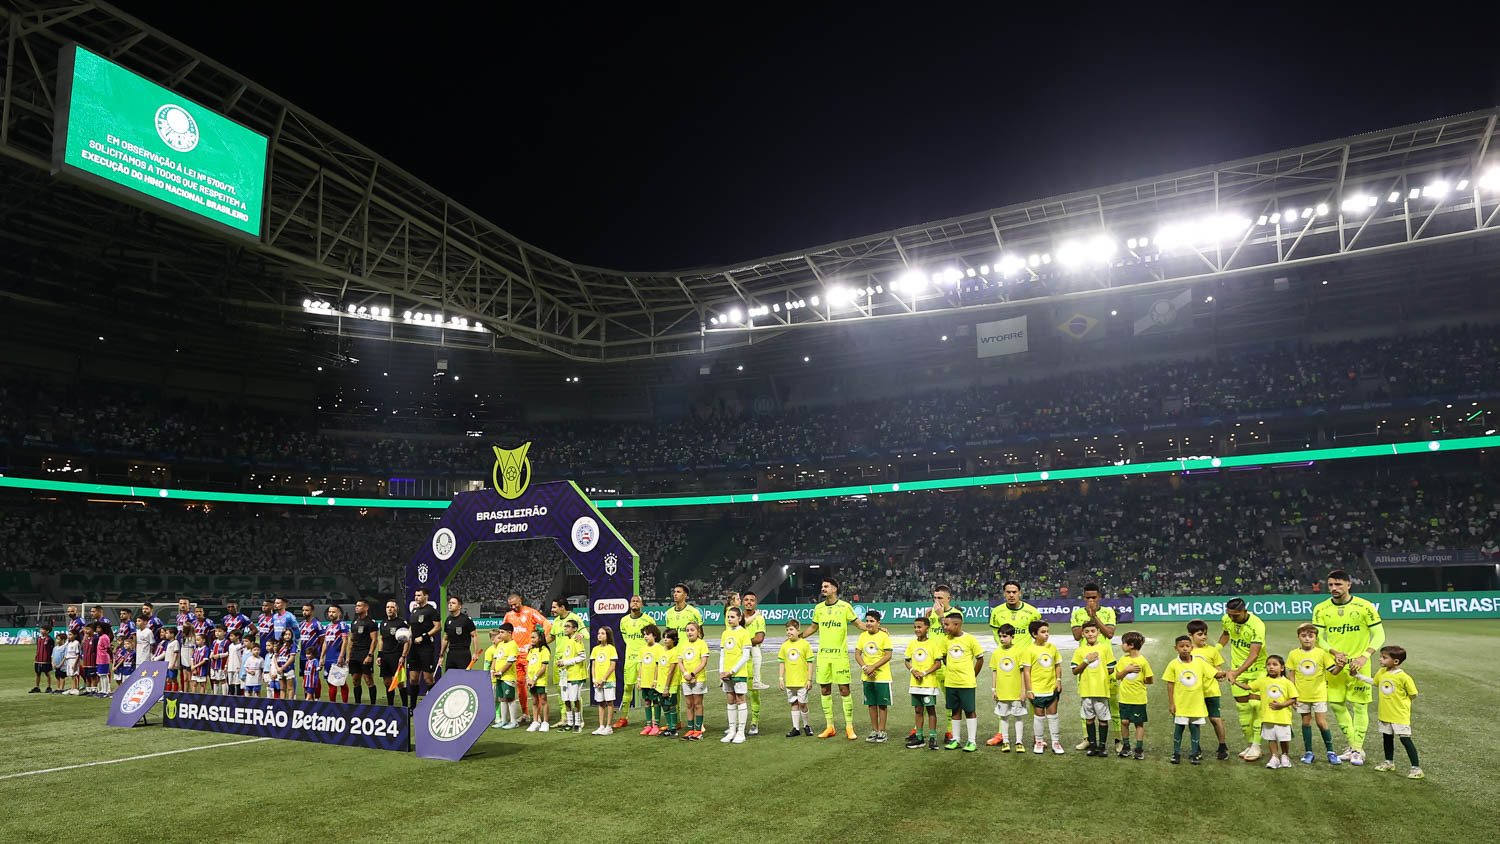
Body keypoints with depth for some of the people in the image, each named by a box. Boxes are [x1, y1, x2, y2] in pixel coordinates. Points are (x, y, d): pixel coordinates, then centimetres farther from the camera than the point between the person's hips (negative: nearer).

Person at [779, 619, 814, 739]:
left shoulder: (804, 644, -5)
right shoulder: (784, 645, 4)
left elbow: (810, 663, -3)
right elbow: (781, 663, 10)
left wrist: (809, 680, -5)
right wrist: (780, 678, 4)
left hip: (802, 681, -3)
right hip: (789, 682, 3)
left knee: (802, 703, 0)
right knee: (794, 704, 8)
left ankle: (806, 725, 20)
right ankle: (796, 728, 14)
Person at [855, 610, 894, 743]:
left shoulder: (884, 636, -9)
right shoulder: (863, 636, 5)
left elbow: (888, 656, -14)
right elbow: (857, 654, 4)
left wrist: (873, 667, -19)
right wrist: (864, 668, -12)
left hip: (882, 676, -4)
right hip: (867, 677, 4)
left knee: (882, 704, 3)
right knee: (872, 704, 11)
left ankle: (882, 731, 12)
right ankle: (874, 731, 20)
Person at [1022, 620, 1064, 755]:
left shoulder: (1052, 647, 2)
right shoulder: (1030, 650, -11)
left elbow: (1057, 665, 13)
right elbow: (1026, 671, -9)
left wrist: (1058, 681, 2)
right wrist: (1028, 690, -10)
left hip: (1052, 688, 3)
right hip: (1037, 689, -3)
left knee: (1053, 715, 11)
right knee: (1038, 715, 8)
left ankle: (1056, 742, 20)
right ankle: (1038, 742, 20)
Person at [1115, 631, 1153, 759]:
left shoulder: (1142, 661, -10)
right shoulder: (1123, 659, 4)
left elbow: (1150, 680, -6)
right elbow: (1118, 675, 2)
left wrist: (1140, 681, -4)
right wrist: (1127, 670, -12)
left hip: (1138, 698, -4)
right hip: (1125, 697, 4)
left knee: (1139, 723, 6)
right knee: (1124, 721, 3)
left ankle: (1139, 749, 15)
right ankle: (1126, 747, 16)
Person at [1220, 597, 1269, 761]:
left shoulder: (1257, 625, -25)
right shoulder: (1227, 620, -6)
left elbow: (1253, 654, -32)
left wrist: (1236, 672, -40)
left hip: (1257, 669, -5)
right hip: (1237, 671, 5)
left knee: (1256, 706, -10)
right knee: (1242, 707, 7)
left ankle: (1256, 747, -1)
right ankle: (1250, 744, 18)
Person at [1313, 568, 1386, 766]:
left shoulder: (1364, 607, -8)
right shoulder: (1321, 609, -1)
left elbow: (1379, 635, -7)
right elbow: (1317, 638, 0)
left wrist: (1365, 656, -20)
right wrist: (1334, 652, -18)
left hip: (1358, 664, -3)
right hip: (1334, 665, 3)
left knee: (1359, 706, -1)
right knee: (1336, 705, 5)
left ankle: (1358, 749, 13)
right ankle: (1352, 746, 23)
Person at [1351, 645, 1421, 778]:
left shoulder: (1403, 677, -19)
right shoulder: (1381, 673, 2)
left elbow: (1413, 694, -10)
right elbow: (1374, 682, 22)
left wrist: (1400, 701, -4)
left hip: (1400, 715, -7)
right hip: (1385, 713, 7)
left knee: (1405, 739, -7)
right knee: (1387, 737, 18)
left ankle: (1416, 768, 1)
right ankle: (1389, 762, 33)